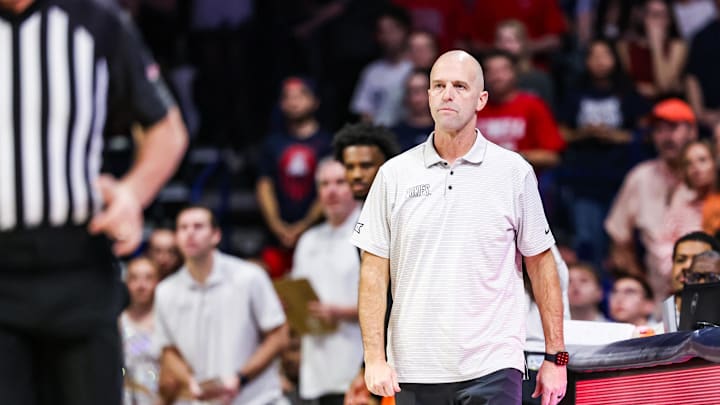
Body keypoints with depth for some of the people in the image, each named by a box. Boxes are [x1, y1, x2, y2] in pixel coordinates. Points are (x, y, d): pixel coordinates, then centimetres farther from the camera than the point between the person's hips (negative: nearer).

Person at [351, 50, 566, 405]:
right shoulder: (394, 175, 5)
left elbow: (541, 264, 7)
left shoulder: (514, 172, 3)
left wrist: (555, 356, 4)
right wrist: (374, 358, -4)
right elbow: (374, 273, 4)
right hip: (413, 373, 2)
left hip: (492, 368, -2)